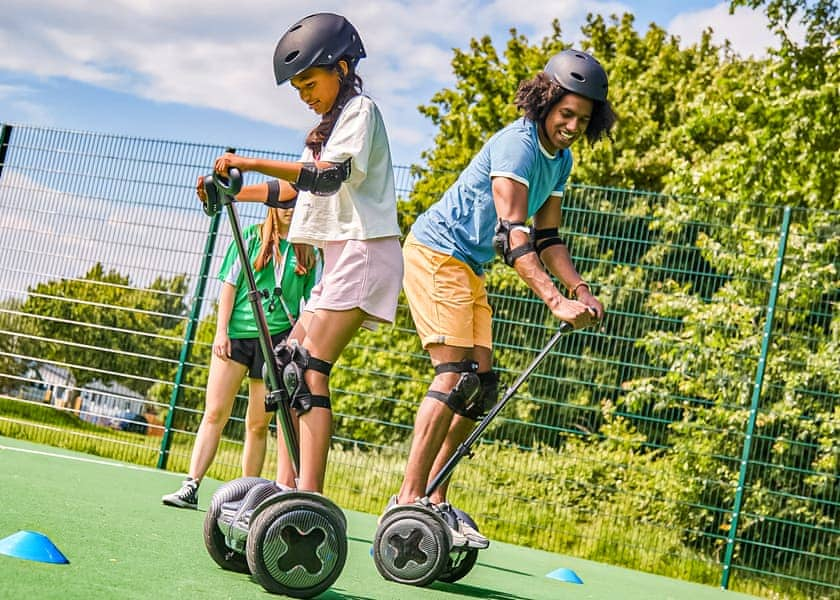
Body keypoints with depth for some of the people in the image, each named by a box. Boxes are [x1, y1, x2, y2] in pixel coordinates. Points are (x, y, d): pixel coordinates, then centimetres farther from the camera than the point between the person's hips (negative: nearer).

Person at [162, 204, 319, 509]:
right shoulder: (251, 236, 7)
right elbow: (230, 284, 5)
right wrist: (221, 330, -3)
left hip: (277, 339, 0)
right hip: (235, 333, 0)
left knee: (258, 424, 4)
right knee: (215, 413, -6)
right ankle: (191, 486, -7)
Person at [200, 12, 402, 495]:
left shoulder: (359, 109, -5)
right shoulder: (328, 127, 24)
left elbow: (330, 176, -21)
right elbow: (295, 188, 26)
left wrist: (252, 163, -24)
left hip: (363, 250, -10)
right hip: (339, 256, 10)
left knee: (310, 365, -19)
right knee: (288, 362, 5)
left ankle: (309, 497, -25)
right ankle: (286, 485, 5)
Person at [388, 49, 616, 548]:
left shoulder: (561, 160, 9)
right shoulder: (517, 144, -20)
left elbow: (546, 237, 12)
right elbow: (513, 234, -30)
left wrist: (581, 290, -2)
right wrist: (555, 301, -38)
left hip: (470, 266, 10)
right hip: (436, 252, -10)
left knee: (483, 384, 4)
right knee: (456, 373, -19)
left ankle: (434, 501, 9)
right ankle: (408, 500, -18)